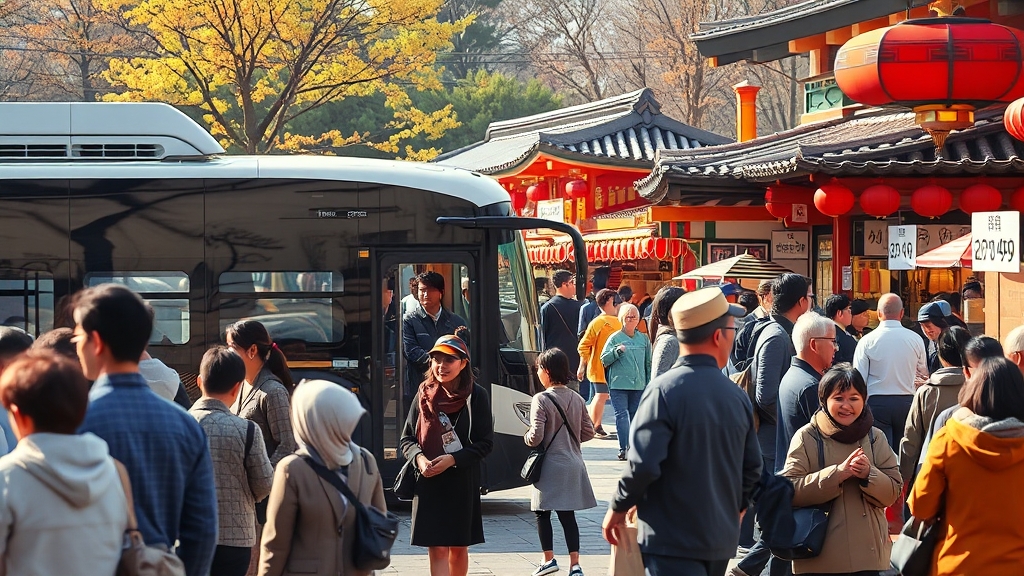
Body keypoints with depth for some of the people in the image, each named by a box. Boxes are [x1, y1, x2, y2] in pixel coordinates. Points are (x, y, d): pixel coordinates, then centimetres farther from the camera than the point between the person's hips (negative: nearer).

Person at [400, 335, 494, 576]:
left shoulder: (476, 396, -4)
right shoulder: (424, 395, 2)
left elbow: (485, 443, -5)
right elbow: (407, 438, 7)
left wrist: (452, 460, -17)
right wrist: (419, 458, -14)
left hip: (463, 483, 0)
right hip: (428, 482, 1)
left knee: (459, 547, 12)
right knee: (437, 548, -6)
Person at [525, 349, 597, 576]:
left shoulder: (541, 400, -14)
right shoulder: (577, 400, 3)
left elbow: (536, 436, -18)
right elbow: (588, 432, 7)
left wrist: (526, 437, 3)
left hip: (551, 466, -5)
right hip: (573, 465, 5)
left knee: (542, 514, 9)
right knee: (568, 515, 7)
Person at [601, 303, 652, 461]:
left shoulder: (644, 339, 10)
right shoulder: (614, 338, 1)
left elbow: (649, 363, 16)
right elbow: (604, 359, -1)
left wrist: (649, 383, 13)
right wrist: (617, 351, -17)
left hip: (639, 385, 3)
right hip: (618, 384, -3)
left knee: (636, 416, 7)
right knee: (621, 415, -9)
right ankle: (623, 449, -12)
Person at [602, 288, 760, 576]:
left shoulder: (664, 390, -14)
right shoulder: (737, 395, 4)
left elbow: (643, 464, -19)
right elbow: (752, 469, 10)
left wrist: (617, 508, -2)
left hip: (672, 541, -6)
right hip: (721, 540, 6)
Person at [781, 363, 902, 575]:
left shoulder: (875, 437, 8)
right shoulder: (807, 437, -1)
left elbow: (893, 492, 5)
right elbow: (790, 490, -12)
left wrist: (869, 474, -15)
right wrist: (837, 473, -20)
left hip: (867, 550, 2)